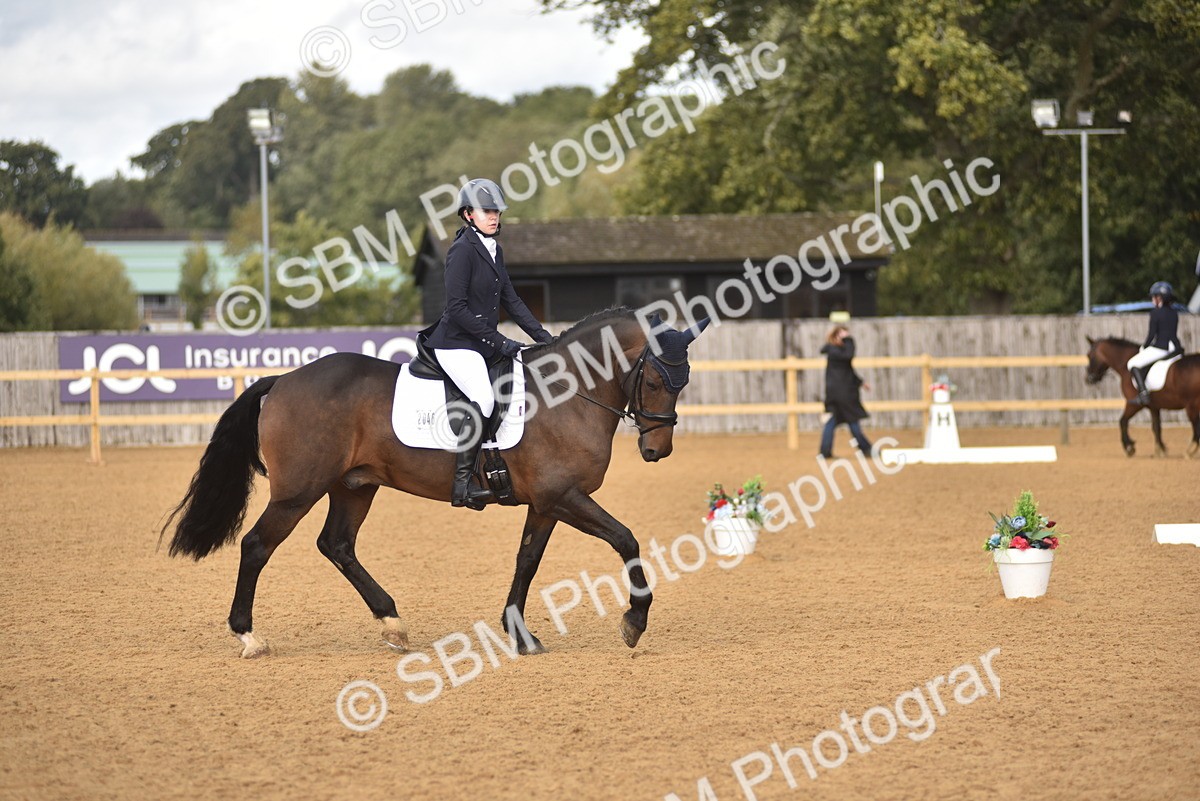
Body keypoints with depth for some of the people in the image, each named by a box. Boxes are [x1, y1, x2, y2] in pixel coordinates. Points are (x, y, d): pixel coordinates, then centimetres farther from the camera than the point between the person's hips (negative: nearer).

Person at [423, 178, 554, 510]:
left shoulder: (494, 250, 14)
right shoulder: (462, 250, -13)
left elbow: (510, 300, 20)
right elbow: (457, 308, -19)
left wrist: (542, 336, 11)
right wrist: (499, 341, -19)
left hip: (483, 344, 10)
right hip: (456, 344, -10)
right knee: (484, 399, -29)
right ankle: (462, 484, -28)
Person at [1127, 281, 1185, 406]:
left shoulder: (1155, 312, -8)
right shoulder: (1174, 313, 13)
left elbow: (1152, 334, -10)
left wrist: (1144, 348, 6)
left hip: (1160, 348, -7)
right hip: (1176, 348, 7)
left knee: (1133, 364, 4)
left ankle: (1143, 392, -11)